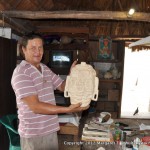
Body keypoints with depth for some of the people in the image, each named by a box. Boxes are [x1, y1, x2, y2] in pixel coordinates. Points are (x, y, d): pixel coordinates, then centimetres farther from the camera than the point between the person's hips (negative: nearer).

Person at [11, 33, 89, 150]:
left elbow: (63, 86, 15)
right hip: (33, 134, -7)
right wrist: (68, 109, -26)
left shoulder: (45, 69, 8)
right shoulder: (21, 73, -17)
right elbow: (35, 106, -23)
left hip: (51, 130, 7)